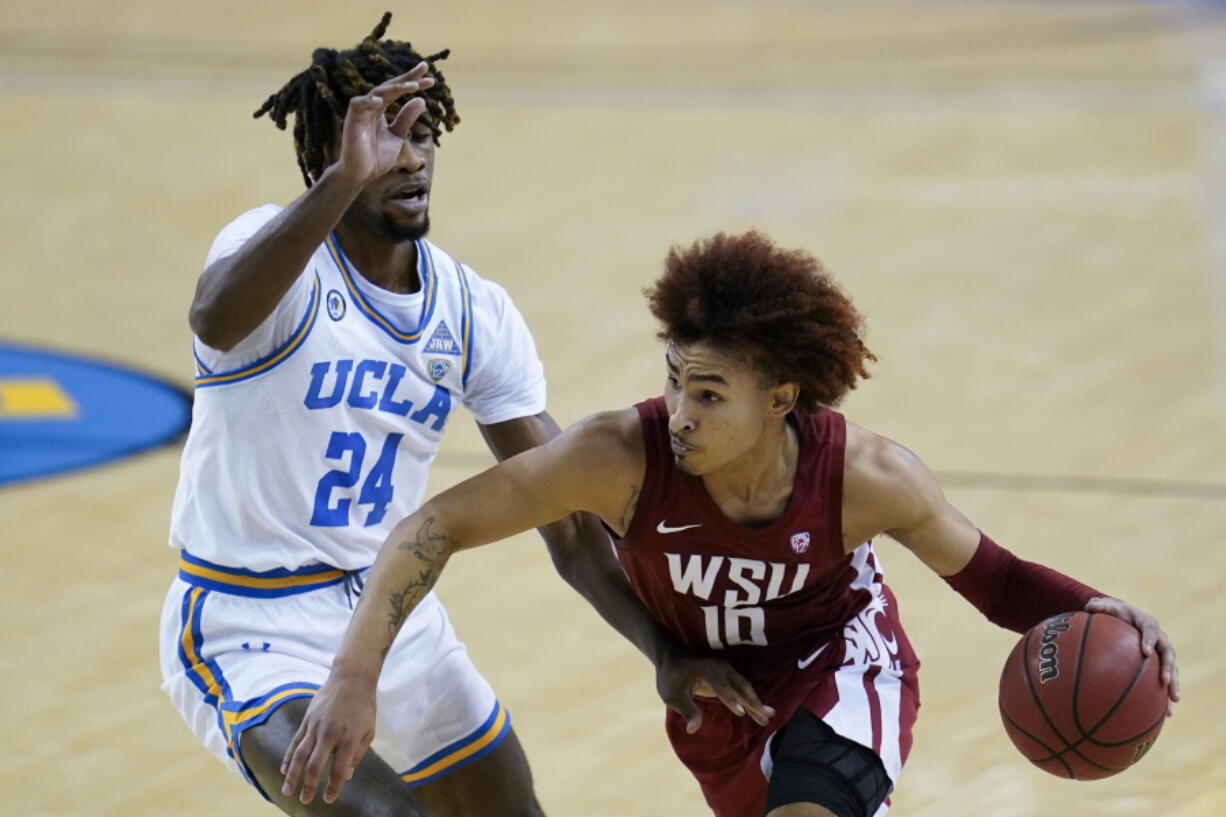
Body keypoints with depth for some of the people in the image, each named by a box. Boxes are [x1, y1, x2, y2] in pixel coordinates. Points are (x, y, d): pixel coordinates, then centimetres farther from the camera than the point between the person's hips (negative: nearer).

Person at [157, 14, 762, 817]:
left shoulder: (477, 314, 1)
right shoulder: (278, 248, -16)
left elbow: (568, 513, 1)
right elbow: (215, 317, -43)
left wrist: (665, 647, -13)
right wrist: (343, 182, -55)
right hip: (251, 632, -7)